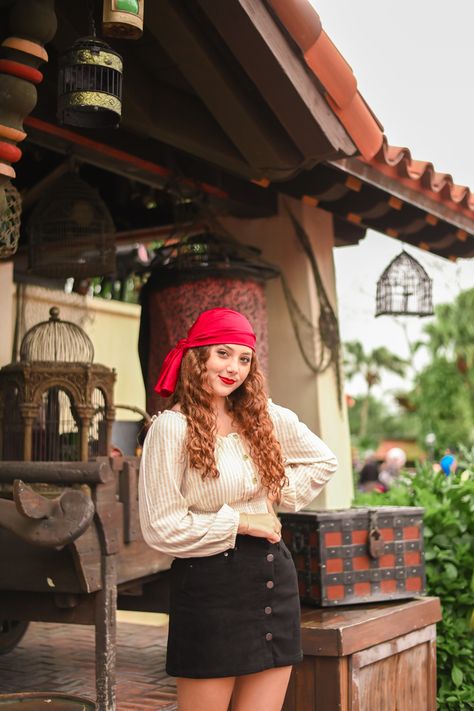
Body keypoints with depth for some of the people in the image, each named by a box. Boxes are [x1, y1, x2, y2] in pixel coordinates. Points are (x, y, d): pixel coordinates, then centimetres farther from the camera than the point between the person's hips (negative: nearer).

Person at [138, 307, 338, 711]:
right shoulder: (172, 427, -10)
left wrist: (280, 497, 8)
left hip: (274, 582, 5)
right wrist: (239, 522, -10)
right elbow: (161, 528, -13)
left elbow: (323, 462, 23)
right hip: (210, 586, -5)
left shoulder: (267, 418, 7)